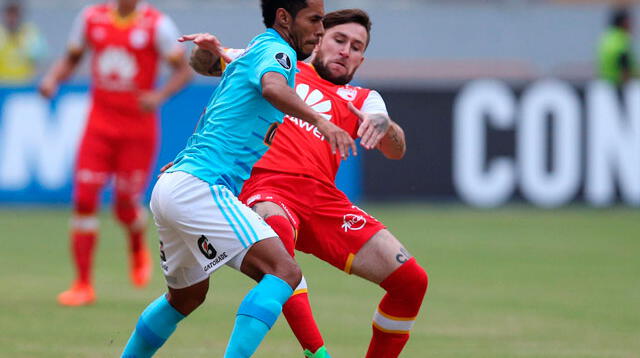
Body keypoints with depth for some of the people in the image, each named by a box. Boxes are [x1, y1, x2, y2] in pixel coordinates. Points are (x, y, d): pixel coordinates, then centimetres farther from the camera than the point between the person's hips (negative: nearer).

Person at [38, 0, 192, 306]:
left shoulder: (157, 25, -8)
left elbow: (184, 70, -6)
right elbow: (71, 59, 15)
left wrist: (160, 95, -24)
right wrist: (52, 78, -5)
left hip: (139, 129, -2)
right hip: (100, 123, 2)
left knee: (126, 207, 0)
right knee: (84, 198, -9)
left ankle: (138, 251, 37)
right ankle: (83, 285, -2)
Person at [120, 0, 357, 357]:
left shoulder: (251, 52, 23)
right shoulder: (276, 50, -6)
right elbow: (272, 87, -31)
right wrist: (320, 120, -39)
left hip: (170, 184, 11)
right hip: (199, 187, -11)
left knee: (187, 296, 29)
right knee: (284, 272, -21)